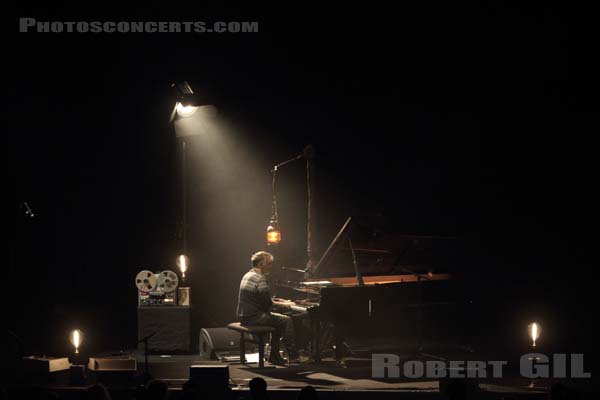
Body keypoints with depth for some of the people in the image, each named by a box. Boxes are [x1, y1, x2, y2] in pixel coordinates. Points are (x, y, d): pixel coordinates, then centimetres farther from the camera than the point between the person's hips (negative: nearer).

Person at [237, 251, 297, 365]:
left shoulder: (248, 275, 15)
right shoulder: (260, 278, -17)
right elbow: (267, 304, -18)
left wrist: (272, 302, 12)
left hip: (244, 316, 10)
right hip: (254, 317, -10)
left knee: (278, 321, 23)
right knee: (287, 321, -6)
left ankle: (274, 356, 21)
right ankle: (293, 355, -3)